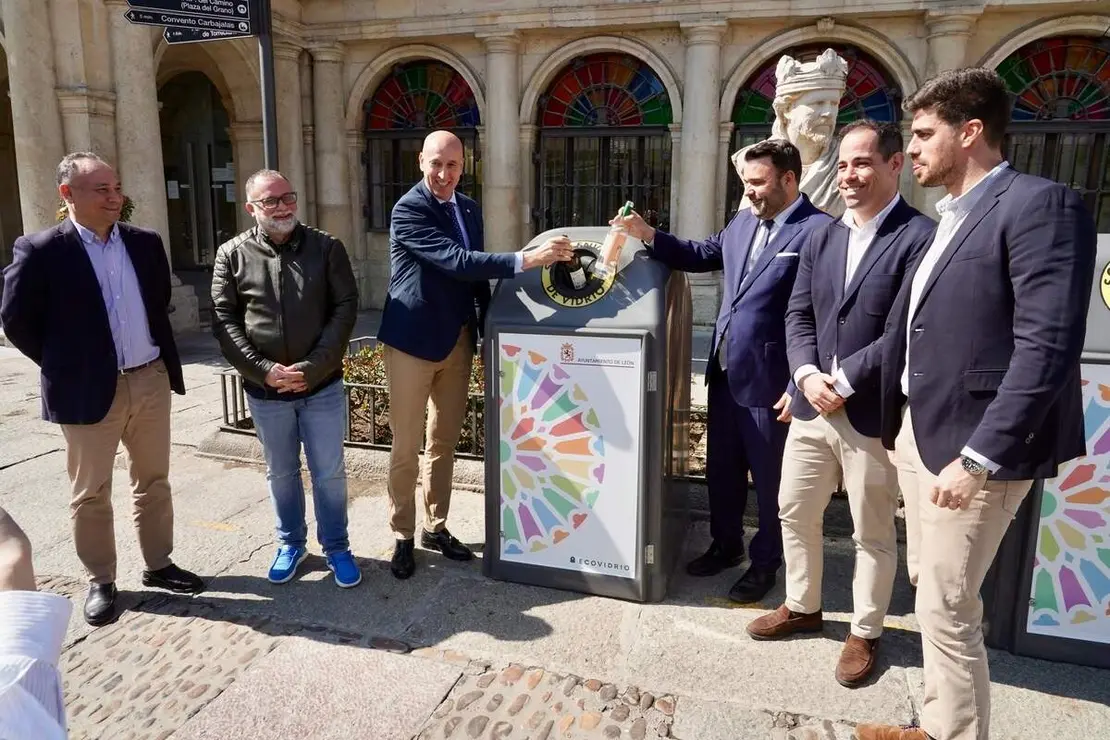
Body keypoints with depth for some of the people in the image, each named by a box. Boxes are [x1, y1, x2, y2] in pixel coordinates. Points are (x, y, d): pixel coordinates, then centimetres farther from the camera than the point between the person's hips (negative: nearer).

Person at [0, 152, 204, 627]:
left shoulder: (145, 243, 4)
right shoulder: (40, 251, -10)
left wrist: (157, 352, 12)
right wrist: (63, 365, -1)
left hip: (151, 380, 4)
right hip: (89, 390, -4)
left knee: (153, 481, 15)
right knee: (91, 494, 9)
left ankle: (158, 565, 30)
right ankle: (101, 582, 24)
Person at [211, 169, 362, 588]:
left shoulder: (326, 248, -2)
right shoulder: (232, 255, 0)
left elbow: (345, 308, -6)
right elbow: (224, 320, -2)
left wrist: (313, 367, -14)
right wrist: (263, 370, -13)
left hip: (322, 386, -1)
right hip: (264, 390, 1)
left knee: (329, 473, 7)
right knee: (281, 473, 16)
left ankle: (336, 548, 25)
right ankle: (291, 544, 35)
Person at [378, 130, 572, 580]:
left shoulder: (469, 209, 9)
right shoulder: (408, 209, -14)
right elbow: (457, 261, -26)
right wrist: (526, 259, -32)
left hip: (458, 341, 7)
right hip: (413, 341, -6)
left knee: (444, 442, 14)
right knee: (406, 447, 3)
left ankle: (436, 528, 28)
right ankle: (403, 537, 18)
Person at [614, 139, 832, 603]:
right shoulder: (742, 223, 9)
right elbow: (701, 255, 18)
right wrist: (649, 236, 4)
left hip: (769, 379, -7)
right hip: (725, 372, 8)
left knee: (770, 476, 10)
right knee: (721, 467, 19)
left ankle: (766, 562, 30)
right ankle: (725, 545, 39)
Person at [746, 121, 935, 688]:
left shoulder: (921, 237, -12)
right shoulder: (822, 238, 11)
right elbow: (798, 315, 8)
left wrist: (844, 381, -16)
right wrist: (807, 374, -9)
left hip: (873, 416, -6)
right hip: (811, 406, 7)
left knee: (873, 534, 11)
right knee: (794, 512, 18)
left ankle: (865, 633, 31)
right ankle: (802, 608, 39)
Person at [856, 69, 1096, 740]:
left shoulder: (1040, 204, -12)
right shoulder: (950, 219, 16)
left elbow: (1047, 346, -21)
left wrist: (980, 456, -23)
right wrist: (898, 427, 14)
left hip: (973, 446, -9)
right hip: (922, 435, 9)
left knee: (947, 610, 0)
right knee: (937, 595, 18)